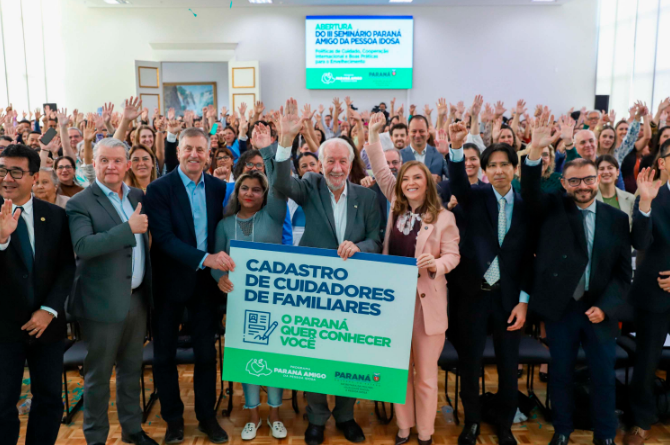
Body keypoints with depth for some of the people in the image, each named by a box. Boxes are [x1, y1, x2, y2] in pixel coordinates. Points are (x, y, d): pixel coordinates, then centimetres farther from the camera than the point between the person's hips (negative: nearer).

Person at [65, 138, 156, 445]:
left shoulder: (138, 197, 8)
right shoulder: (80, 203, -10)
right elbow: (82, 246, -25)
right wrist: (128, 229, -30)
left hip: (137, 298, 5)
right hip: (103, 301, -5)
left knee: (131, 368, 19)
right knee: (98, 375, 9)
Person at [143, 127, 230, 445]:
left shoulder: (219, 188, 0)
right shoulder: (159, 188, -11)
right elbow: (164, 238, -21)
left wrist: (222, 268, -7)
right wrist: (204, 259, -32)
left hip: (206, 281, 3)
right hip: (170, 282, -2)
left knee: (206, 353, 13)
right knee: (164, 355, 11)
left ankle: (207, 416, 30)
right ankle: (173, 418, 30)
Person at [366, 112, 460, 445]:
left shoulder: (444, 218, -7)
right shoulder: (396, 206, 5)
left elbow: (452, 256, -5)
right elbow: (381, 171, 8)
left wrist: (435, 264, -27)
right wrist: (374, 133, 3)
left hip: (426, 300, -4)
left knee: (425, 373, 8)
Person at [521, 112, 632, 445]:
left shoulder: (617, 218, 3)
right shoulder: (552, 210, -1)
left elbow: (624, 271, 3)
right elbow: (530, 192, -21)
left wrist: (605, 307, -8)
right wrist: (536, 151, -36)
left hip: (599, 310, 1)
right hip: (560, 308, -1)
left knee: (604, 376, 13)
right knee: (561, 373, 13)